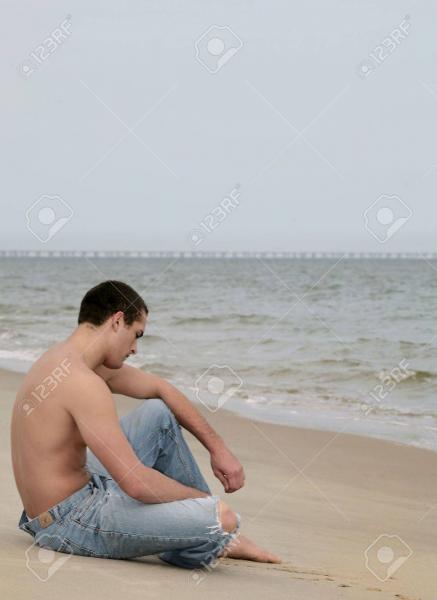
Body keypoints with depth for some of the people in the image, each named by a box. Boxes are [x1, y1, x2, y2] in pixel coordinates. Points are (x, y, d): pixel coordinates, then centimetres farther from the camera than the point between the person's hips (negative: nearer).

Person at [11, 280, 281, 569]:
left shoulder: (65, 359, 8)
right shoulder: (83, 383, -24)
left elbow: (161, 389, 18)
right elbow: (136, 483, -27)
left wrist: (218, 447, 12)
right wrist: (200, 498, -9)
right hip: (69, 522, -11)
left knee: (159, 413, 20)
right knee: (223, 519, -25)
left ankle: (216, 537, 22)